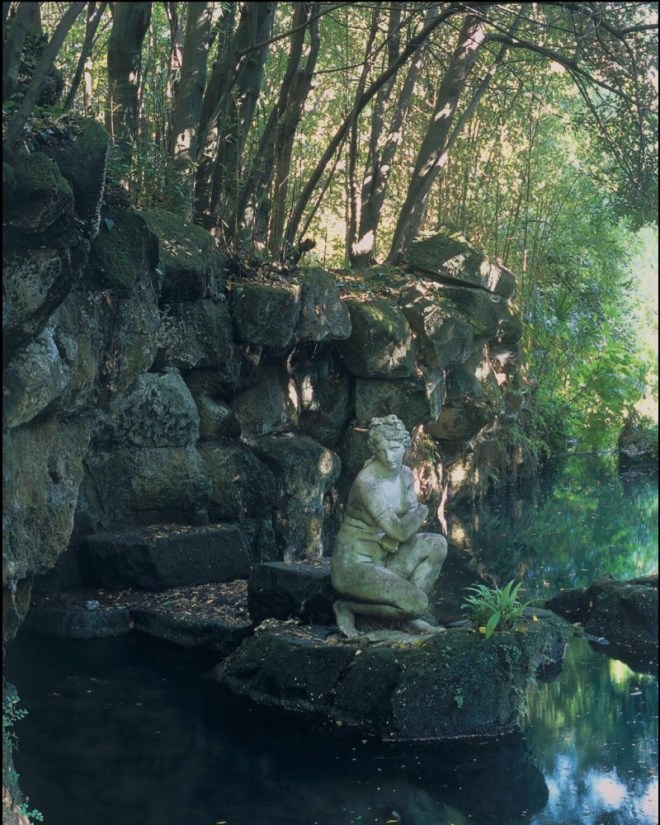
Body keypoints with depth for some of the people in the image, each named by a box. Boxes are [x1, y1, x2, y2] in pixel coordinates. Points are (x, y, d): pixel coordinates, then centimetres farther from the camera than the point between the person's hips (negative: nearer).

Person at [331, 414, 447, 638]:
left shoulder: (405, 475, 3)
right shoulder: (367, 482, -24)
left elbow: (412, 520, 5)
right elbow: (399, 531, -27)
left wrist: (392, 538, -17)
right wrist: (422, 512, -7)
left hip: (383, 561, 8)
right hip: (355, 566, -8)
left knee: (436, 544, -8)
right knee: (417, 604, -23)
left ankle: (411, 618, -1)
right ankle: (347, 607, -2)